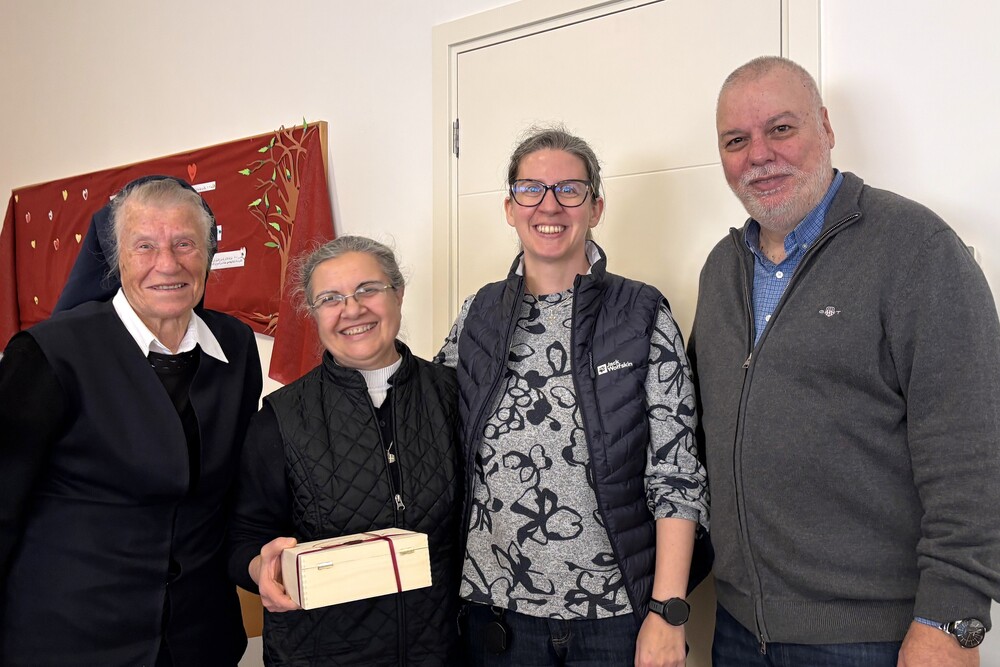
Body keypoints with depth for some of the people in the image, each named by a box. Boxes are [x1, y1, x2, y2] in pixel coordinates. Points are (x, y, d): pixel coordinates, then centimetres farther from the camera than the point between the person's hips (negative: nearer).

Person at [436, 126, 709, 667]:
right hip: (497, 606, 3)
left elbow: (676, 478, -7)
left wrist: (668, 613, -11)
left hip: (616, 613, -2)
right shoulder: (478, 316, 3)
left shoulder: (642, 317, -5)